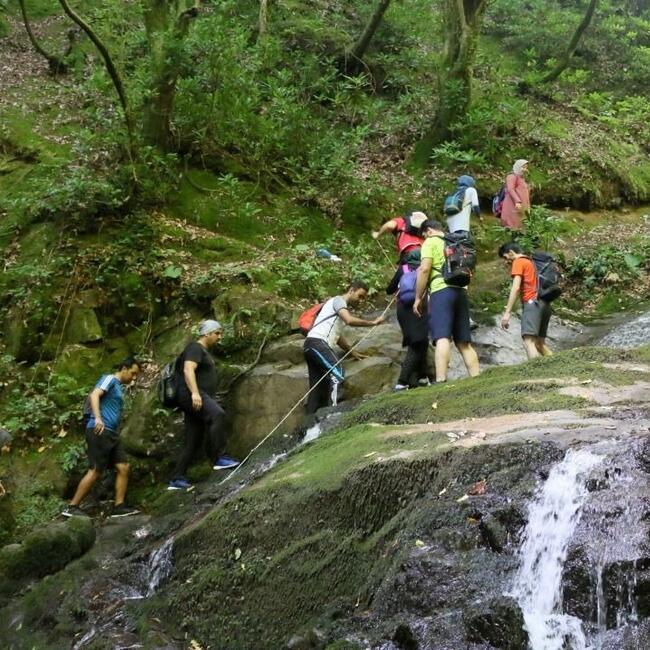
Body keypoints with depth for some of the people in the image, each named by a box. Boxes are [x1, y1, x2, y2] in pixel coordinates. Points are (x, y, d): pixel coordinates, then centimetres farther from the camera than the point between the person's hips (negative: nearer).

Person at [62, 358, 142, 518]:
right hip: (100, 431, -10)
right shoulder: (110, 379, -2)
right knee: (95, 471, -10)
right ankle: (72, 507, -5)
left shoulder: (119, 387, 25)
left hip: (111, 434, 10)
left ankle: (119, 506, 1)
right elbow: (94, 395, -18)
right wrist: (97, 418, -31)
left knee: (123, 467, 1)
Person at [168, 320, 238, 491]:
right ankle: (219, 458, -34)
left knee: (193, 442, 6)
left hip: (199, 397, 10)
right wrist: (194, 393, -32)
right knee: (218, 414, -32)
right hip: (190, 395, -10)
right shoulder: (195, 348, -4)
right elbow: (188, 370, -19)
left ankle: (177, 479, 8)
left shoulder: (205, 352, 27)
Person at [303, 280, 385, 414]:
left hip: (311, 346, 10)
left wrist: (353, 353, 38)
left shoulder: (342, 309, 29)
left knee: (318, 388, 5)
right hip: (317, 343, -10)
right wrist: (373, 323, -9)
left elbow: (336, 336, 35)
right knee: (337, 373, -21)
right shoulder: (338, 300, -1)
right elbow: (350, 320, -19)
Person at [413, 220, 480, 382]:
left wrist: (418, 298, -3)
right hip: (461, 292, 6)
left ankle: (440, 381, -30)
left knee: (442, 338, -18)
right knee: (464, 342, 7)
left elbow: (424, 269, -6)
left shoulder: (431, 242, 5)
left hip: (441, 291, -6)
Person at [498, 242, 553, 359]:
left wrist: (507, 312, -15)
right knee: (540, 344, 11)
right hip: (544, 304, 9)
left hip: (532, 303, -9)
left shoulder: (518, 262, 1)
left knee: (528, 341, -20)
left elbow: (516, 288, -11)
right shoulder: (531, 262, 27)